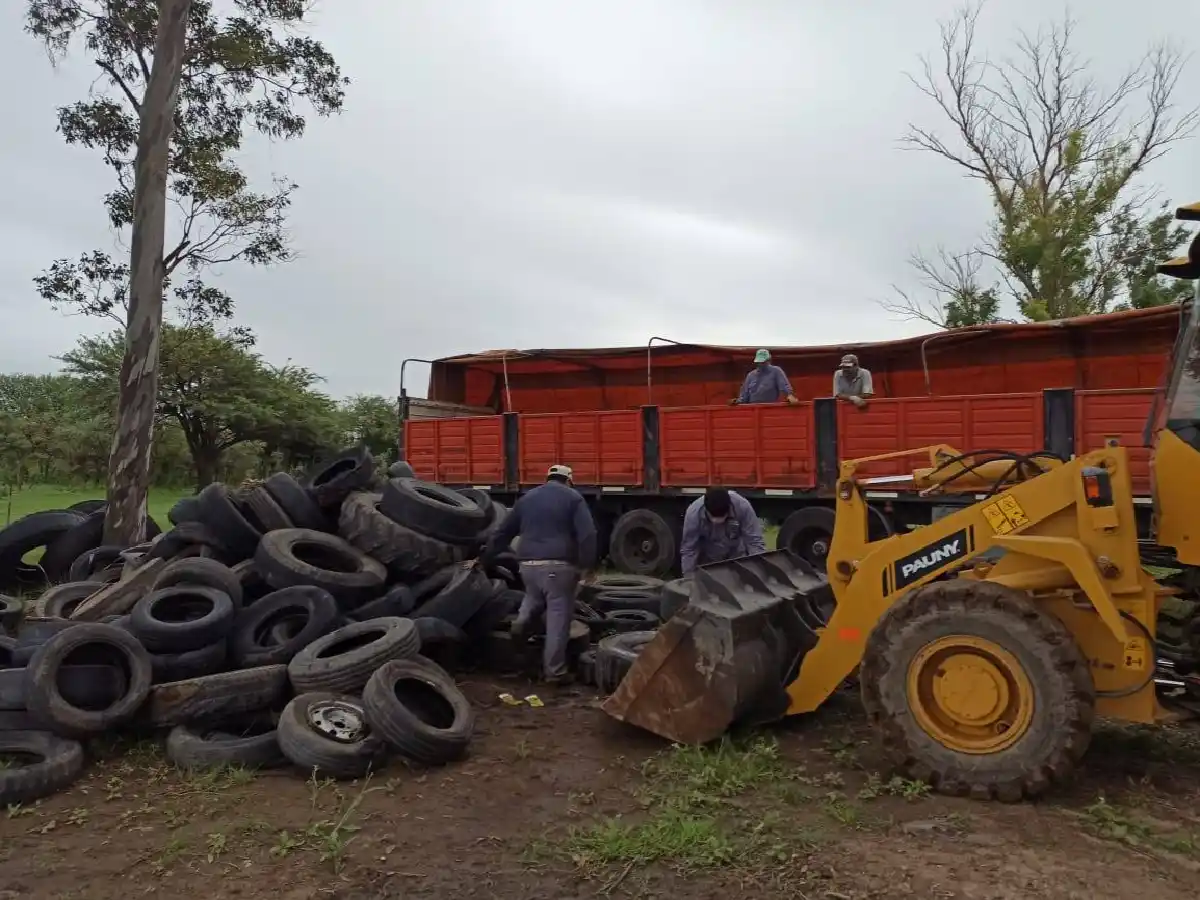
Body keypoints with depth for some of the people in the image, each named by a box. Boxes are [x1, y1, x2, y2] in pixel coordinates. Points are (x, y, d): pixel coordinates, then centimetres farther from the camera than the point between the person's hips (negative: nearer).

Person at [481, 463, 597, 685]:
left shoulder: (526, 498, 18)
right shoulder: (573, 498, 4)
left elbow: (503, 533, 23)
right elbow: (587, 534, -9)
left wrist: (484, 559, 31)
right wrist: (587, 565, -5)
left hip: (529, 564, 5)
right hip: (559, 565, -5)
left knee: (534, 596, 34)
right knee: (558, 617, 1)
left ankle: (522, 622, 10)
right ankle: (554, 671, 3)